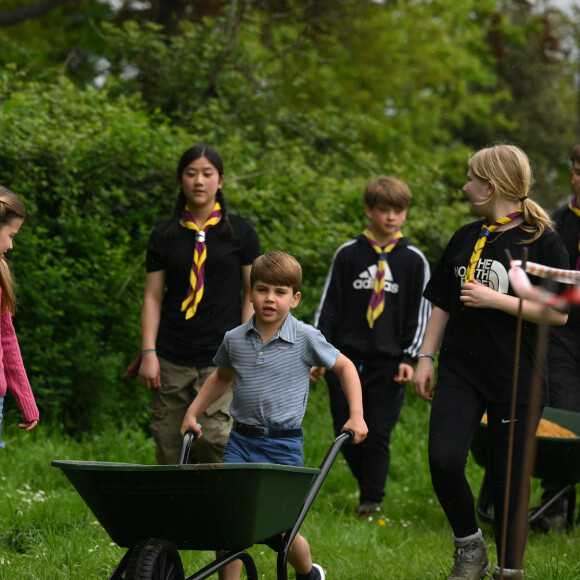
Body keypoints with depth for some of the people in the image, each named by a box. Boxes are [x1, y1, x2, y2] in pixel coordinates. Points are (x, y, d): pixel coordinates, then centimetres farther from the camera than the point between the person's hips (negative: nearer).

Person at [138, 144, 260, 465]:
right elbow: (153, 298, 10)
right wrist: (148, 353, 0)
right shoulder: (164, 235, 10)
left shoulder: (240, 232, 6)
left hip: (222, 357, -2)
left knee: (215, 441, -16)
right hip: (171, 359, 2)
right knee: (169, 448, -1)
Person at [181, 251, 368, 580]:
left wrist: (357, 416, -1)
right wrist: (193, 413, 22)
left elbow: (345, 367, 6)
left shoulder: (306, 339, -7)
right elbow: (223, 377, 24)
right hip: (241, 441, 3)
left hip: (283, 445, -3)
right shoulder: (235, 340, 3)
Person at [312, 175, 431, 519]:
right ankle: (368, 487, 25)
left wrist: (409, 358, -3)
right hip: (346, 358, 2)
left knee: (378, 435, -4)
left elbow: (421, 313, 5)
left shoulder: (414, 261, 4)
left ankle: (371, 502, 5)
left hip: (389, 363, -2)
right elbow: (329, 305, 8)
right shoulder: (348, 254, 6)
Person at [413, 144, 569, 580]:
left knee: (510, 474, 2)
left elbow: (558, 313, -12)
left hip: (517, 377, -4)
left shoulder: (543, 242, -6)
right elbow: (442, 304, 19)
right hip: (460, 372, 4)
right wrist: (426, 357, 12)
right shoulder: (465, 239, 11)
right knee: (443, 460, -12)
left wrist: (495, 300, -15)